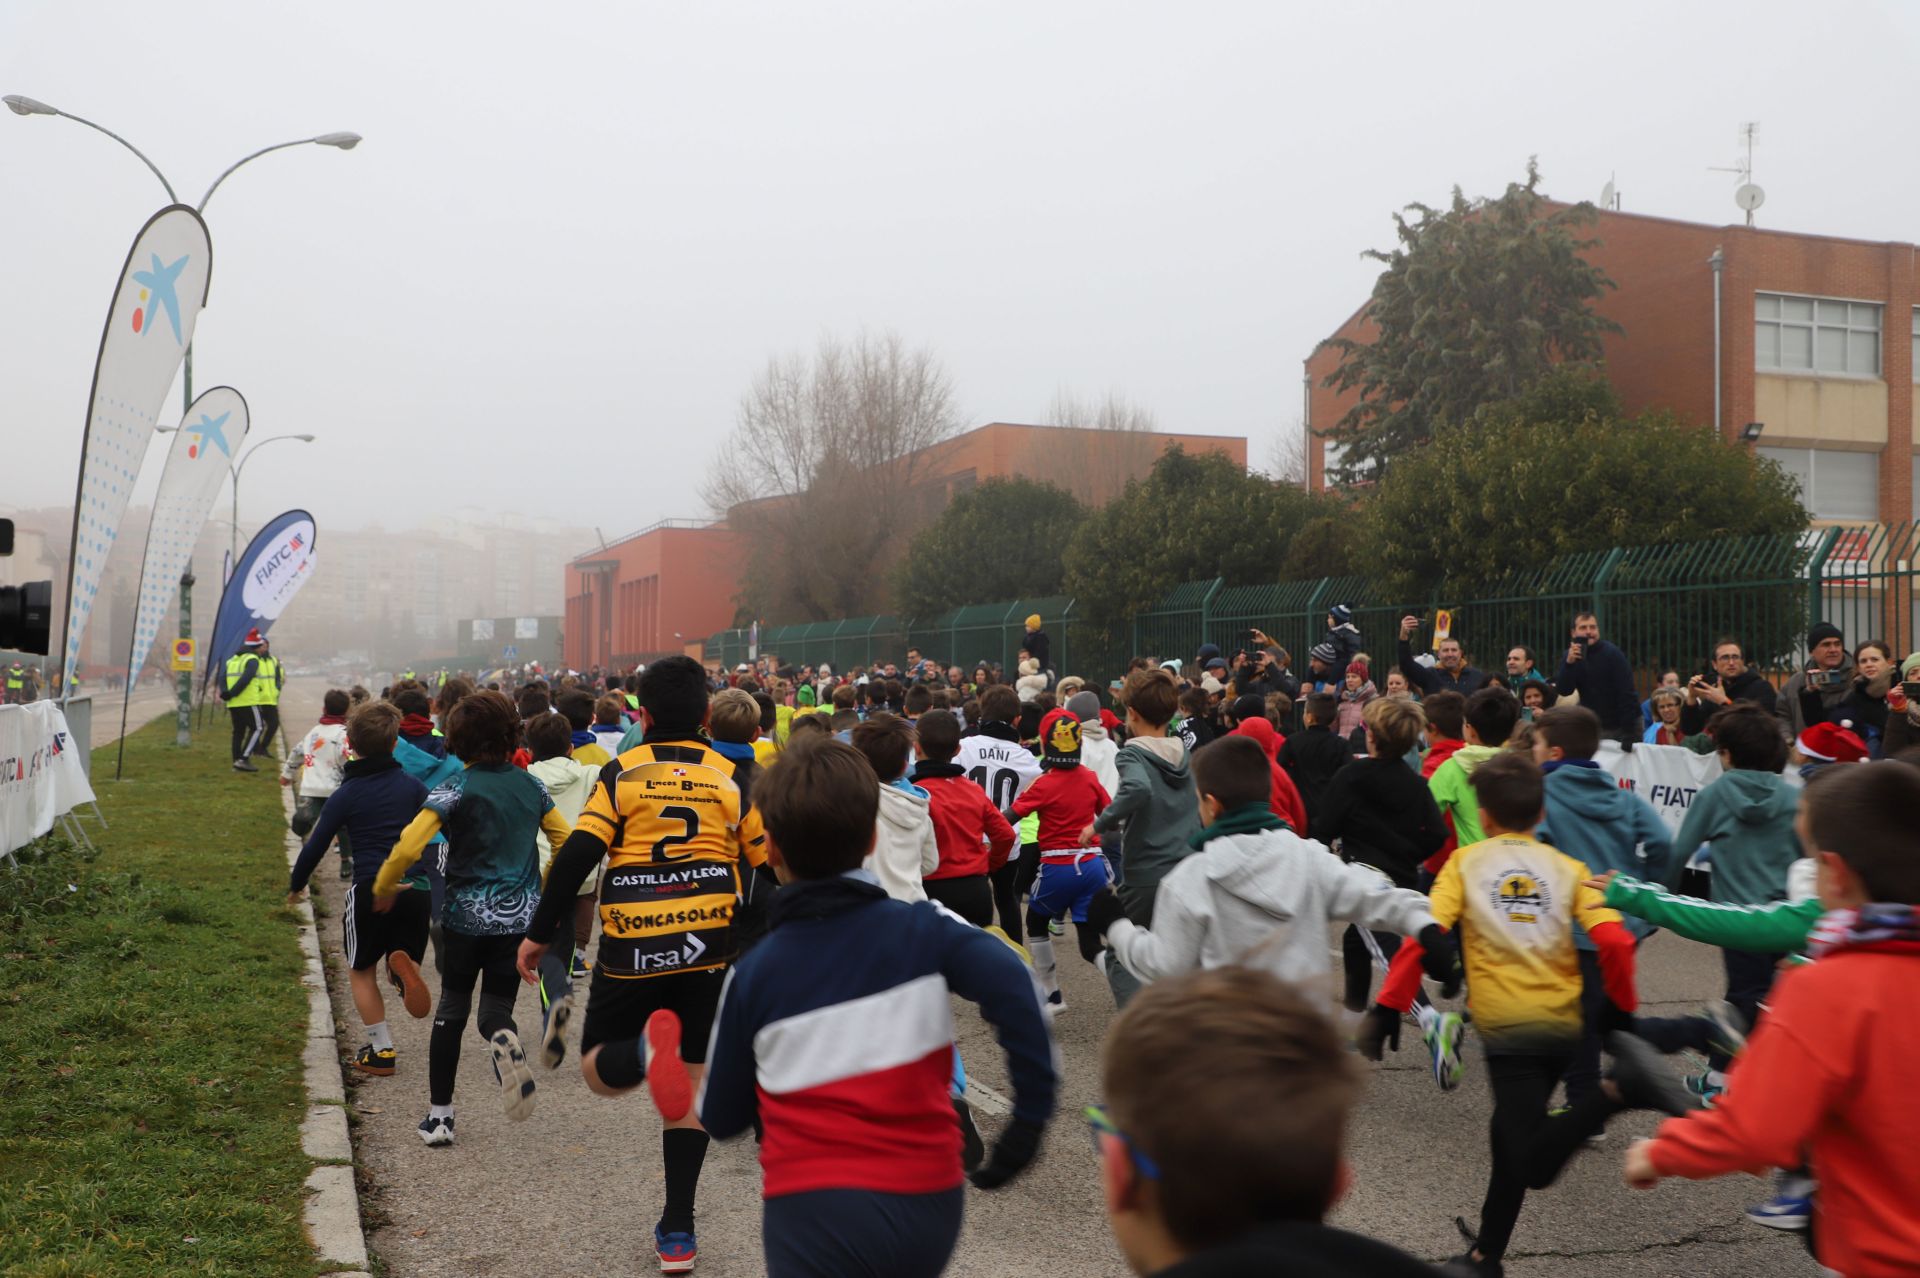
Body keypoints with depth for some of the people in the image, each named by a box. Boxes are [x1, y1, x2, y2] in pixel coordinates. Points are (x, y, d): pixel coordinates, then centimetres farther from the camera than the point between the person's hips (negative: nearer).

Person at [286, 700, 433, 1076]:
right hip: (415, 889, 2)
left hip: (371, 891, -2)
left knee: (361, 972, 16)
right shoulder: (413, 787, 5)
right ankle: (404, 965, -19)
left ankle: (382, 1050, 12)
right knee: (403, 955, 18)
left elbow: (315, 847, 1)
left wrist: (295, 886, 18)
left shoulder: (345, 795, -3)